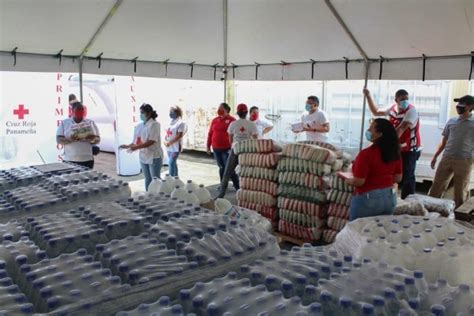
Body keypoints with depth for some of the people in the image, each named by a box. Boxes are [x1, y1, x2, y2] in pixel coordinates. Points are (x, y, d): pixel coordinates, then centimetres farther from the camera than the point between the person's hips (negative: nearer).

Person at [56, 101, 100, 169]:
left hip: (87, 159, 1)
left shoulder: (90, 122, 11)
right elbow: (58, 140, 1)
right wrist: (69, 140, -20)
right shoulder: (64, 123, 8)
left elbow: (98, 139, 9)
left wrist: (93, 139, -16)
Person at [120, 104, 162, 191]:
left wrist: (136, 147, -25)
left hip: (154, 156, -7)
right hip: (143, 156, 7)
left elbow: (151, 142, -21)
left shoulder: (154, 124, -13)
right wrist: (128, 146, -7)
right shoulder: (139, 126, 7)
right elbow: (136, 141, 10)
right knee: (147, 179, 15)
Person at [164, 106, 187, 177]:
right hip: (169, 147, 7)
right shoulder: (170, 122, 14)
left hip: (176, 147, -7)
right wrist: (165, 141, -4)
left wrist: (170, 142, -19)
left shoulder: (180, 123, -9)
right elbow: (167, 133, 16)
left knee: (171, 163, -13)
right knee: (173, 163, 12)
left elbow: (179, 135, -16)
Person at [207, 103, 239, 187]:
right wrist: (208, 146, 12)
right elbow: (210, 134, 15)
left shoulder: (232, 120, -5)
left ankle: (237, 185, 3)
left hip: (227, 149, -5)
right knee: (221, 167, 13)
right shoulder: (215, 120, 11)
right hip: (216, 149, 5)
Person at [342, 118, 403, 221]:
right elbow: (398, 178, 9)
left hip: (367, 199, -7)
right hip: (389, 197, 7)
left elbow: (358, 182, -19)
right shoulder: (395, 153, 0)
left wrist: (347, 180, 0)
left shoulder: (367, 154, -20)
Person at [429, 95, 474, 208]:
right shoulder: (451, 121, 10)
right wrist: (435, 157, 12)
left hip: (464, 161, -3)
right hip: (446, 158, 4)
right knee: (436, 186, 6)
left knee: (460, 190, 5)